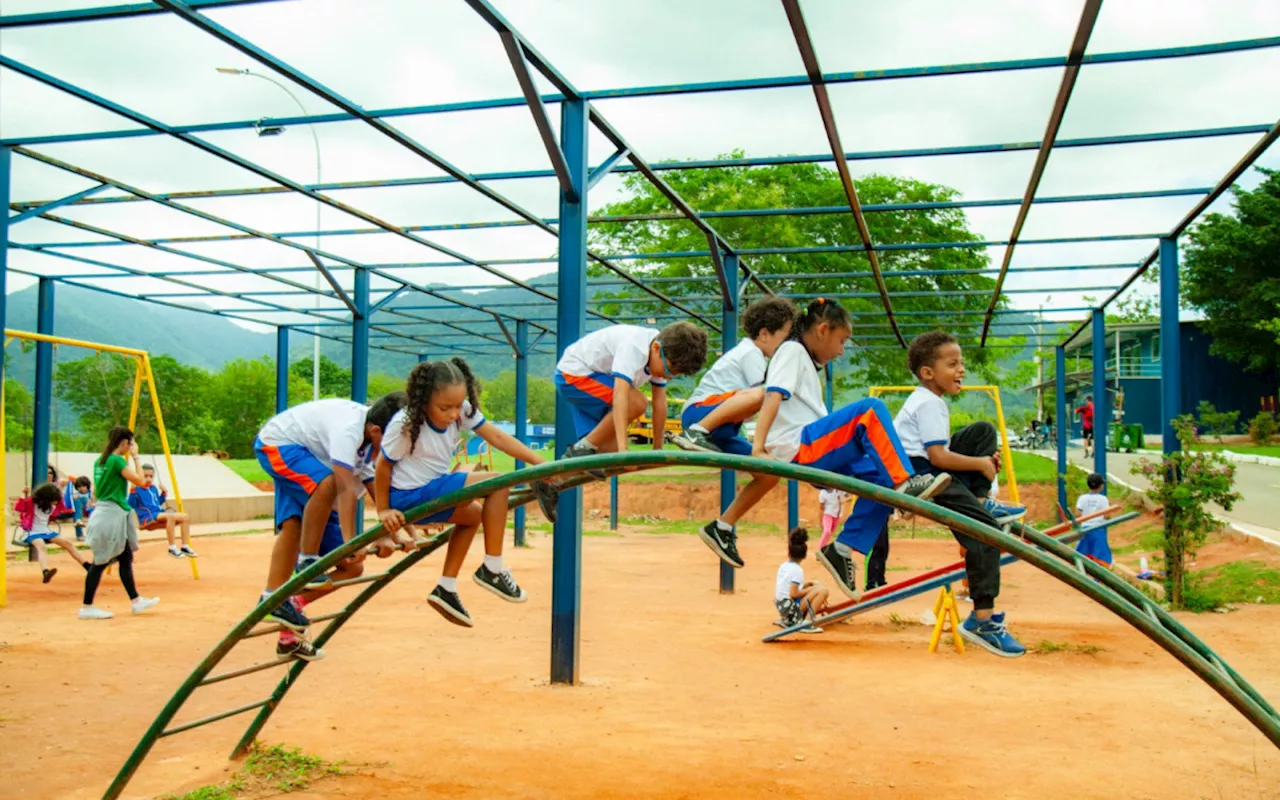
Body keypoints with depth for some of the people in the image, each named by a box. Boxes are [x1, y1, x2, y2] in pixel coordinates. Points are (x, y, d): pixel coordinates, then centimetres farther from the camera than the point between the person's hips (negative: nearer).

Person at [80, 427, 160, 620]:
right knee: (101, 562, -4)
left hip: (105, 513, 10)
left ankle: (135, 601, 21)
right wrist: (135, 457, -9)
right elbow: (139, 480, -16)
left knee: (125, 558, 14)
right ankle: (87, 607, 1)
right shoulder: (117, 461, -15)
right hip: (112, 515, -10)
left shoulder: (100, 461, 11)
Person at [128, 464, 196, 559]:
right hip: (147, 517, -8)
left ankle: (185, 546, -10)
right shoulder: (137, 489, -3)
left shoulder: (154, 488, 19)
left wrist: (164, 493, 18)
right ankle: (172, 548, -29)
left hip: (159, 514, 8)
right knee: (170, 516, -36)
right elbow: (130, 505, -14)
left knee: (185, 517, -10)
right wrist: (133, 492, -22)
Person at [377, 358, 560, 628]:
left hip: (434, 490, 8)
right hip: (410, 498, -8)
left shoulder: (462, 411, -4)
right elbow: (383, 465, -12)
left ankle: (446, 589, 31)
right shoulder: (405, 424, -21)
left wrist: (541, 463, -17)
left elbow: (498, 438, -9)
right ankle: (492, 570, -8)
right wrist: (384, 509, -8)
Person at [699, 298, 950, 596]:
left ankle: (842, 549, 1)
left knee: (880, 478, 2)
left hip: (814, 458, 10)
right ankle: (903, 483, -26)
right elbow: (773, 398, -15)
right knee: (871, 409, -22)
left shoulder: (808, 363, 31)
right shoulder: (792, 351, 2)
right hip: (798, 447, -10)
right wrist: (758, 448, -27)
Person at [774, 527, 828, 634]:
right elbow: (793, 594, -19)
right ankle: (807, 623, -15)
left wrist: (807, 584, 12)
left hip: (781, 607, 8)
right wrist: (809, 589, -5)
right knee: (822, 591, -13)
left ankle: (785, 620, 16)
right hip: (791, 608, -8)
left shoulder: (783, 565, 9)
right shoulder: (797, 570, -13)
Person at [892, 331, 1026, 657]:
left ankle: (981, 501, 5)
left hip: (932, 471, 10)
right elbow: (938, 457, -21)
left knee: (984, 431, 16)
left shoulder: (928, 401, 19)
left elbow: (940, 450, 23)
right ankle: (981, 620, -16)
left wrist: (984, 459, 10)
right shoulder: (929, 404, -13)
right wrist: (981, 464, -7)